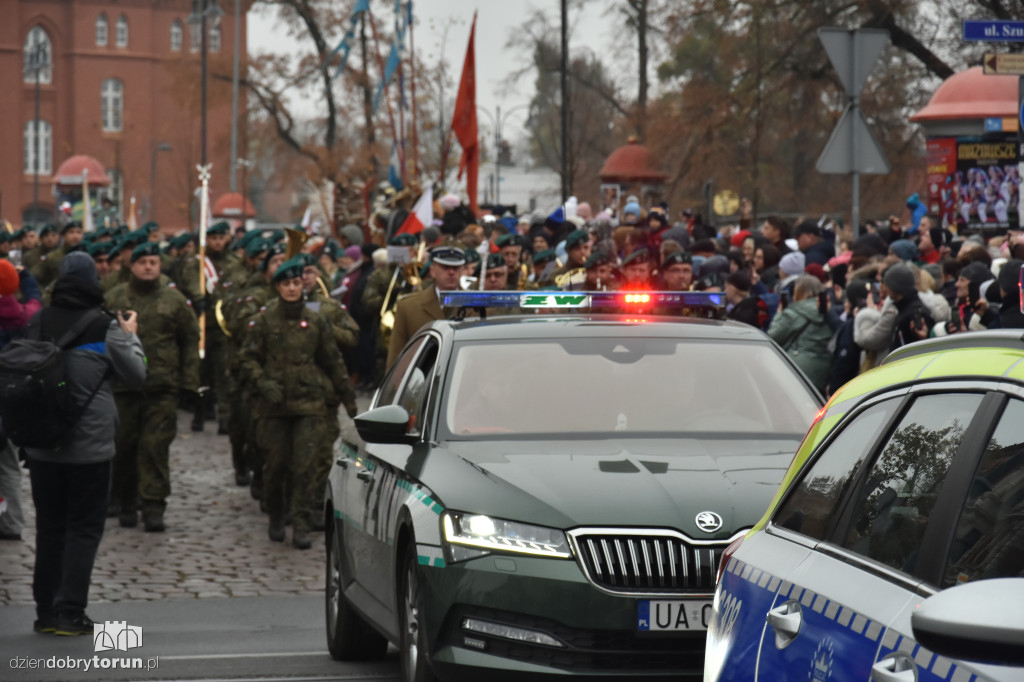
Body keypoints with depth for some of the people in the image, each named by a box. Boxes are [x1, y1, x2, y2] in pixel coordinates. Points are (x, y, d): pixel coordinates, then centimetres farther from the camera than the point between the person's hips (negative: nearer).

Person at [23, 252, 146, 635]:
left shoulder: (38, 324, -1)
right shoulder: (104, 328, -11)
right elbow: (136, 377, -3)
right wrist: (129, 336, 7)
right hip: (90, 446, -4)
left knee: (49, 527, 13)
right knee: (84, 529, 5)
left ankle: (46, 611, 16)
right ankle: (70, 613, 0)